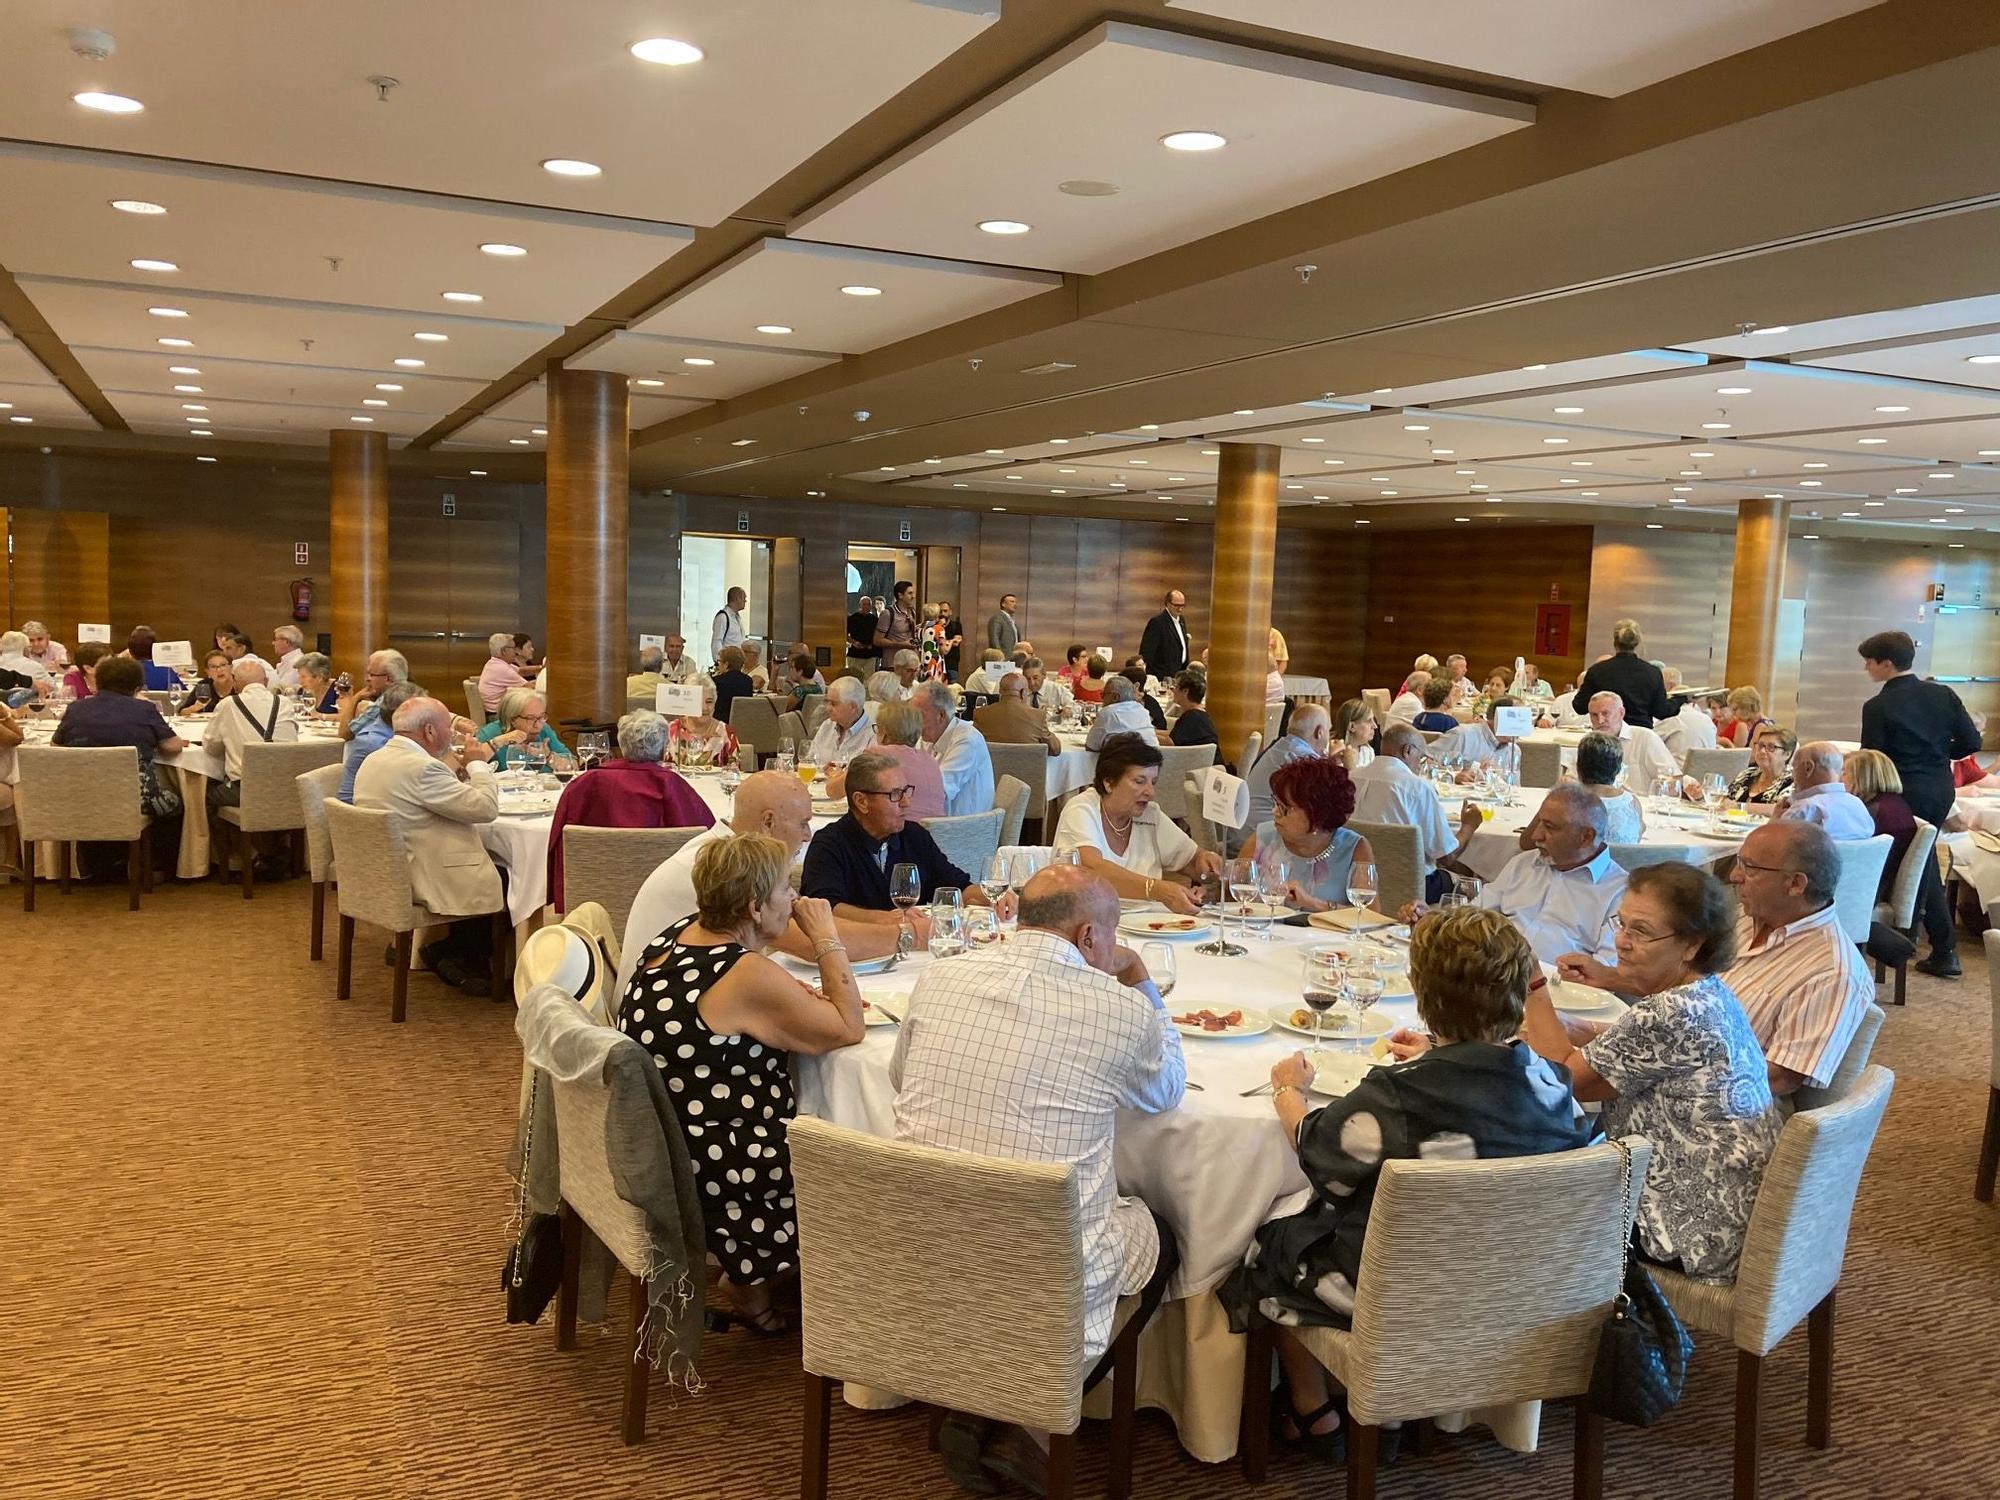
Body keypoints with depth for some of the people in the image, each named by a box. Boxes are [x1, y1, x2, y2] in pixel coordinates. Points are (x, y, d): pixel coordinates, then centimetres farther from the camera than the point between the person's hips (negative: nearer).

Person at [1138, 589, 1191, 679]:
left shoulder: (1181, 620, 15)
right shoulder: (1157, 622, -13)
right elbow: (1146, 651, -15)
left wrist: (1187, 671, 18)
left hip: (1180, 673, 8)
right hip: (1163, 675, -8)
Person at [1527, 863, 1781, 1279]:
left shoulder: (1673, 1015, -27)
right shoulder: (1709, 993, 3)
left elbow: (1571, 1077, -16)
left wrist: (1533, 991, -9)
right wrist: (1552, 1025, 2)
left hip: (1701, 1228, -9)